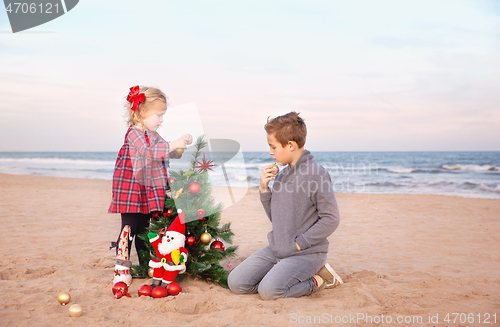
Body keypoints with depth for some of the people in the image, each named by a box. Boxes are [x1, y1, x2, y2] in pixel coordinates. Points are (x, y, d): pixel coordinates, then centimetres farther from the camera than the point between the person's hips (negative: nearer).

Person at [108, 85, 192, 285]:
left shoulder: (153, 135, 16)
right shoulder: (134, 133, -13)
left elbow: (167, 154, 24)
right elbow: (149, 152, -27)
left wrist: (181, 145, 8)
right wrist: (172, 145, -29)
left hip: (148, 192, 9)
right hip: (132, 191, -8)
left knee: (143, 229, 14)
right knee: (129, 227, -4)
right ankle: (121, 268, 4)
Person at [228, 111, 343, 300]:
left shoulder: (316, 174, -15)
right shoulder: (281, 175, 8)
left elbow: (331, 219, -17)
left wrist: (299, 243, -16)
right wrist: (264, 190, -1)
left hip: (306, 253, -7)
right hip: (276, 249, 8)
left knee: (268, 291, -26)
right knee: (236, 283, -2)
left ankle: (318, 281, -1)